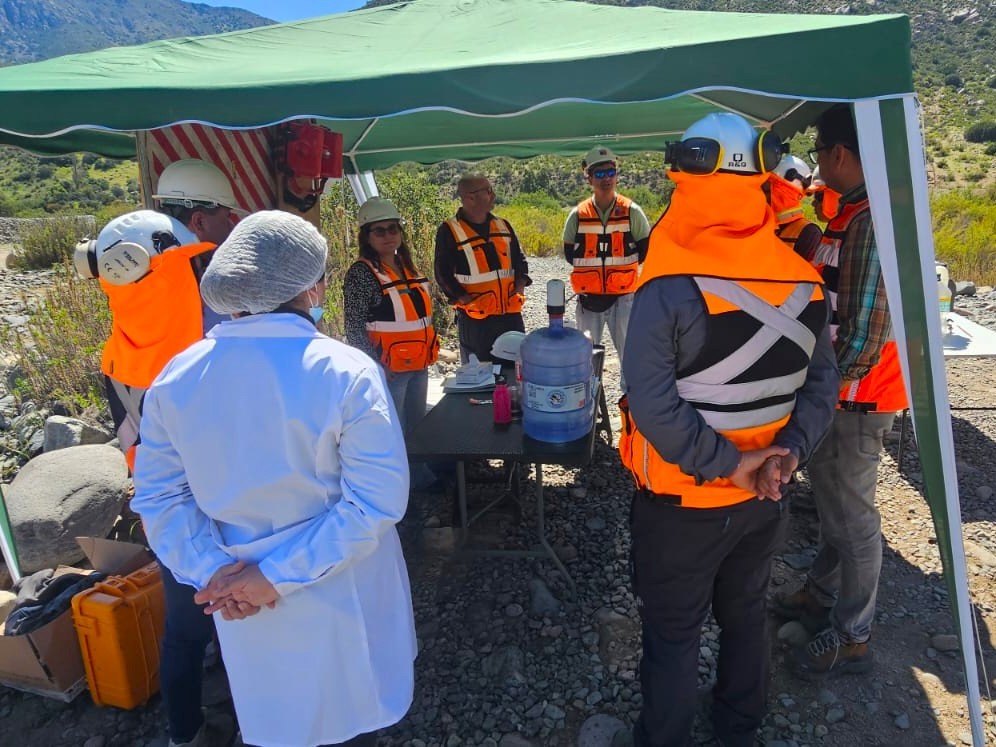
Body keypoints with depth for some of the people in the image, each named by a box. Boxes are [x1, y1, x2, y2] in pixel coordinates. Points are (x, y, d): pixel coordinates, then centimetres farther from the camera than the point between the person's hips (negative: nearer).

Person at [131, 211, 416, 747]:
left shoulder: (176, 376, -12)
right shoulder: (347, 373, -24)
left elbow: (159, 496, -5)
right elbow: (377, 500, -24)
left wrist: (210, 571, -9)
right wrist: (279, 575, -19)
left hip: (239, 600, 4)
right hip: (339, 599, -3)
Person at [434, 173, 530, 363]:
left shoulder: (503, 226, 11)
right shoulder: (449, 231, -5)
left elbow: (519, 260, 18)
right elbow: (443, 274, -5)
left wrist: (519, 289, 0)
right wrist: (467, 301, -15)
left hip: (511, 315, 5)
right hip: (474, 319, -4)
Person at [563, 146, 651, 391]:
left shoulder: (632, 211, -2)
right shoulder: (578, 215, 1)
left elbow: (646, 247, 4)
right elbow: (569, 251, 9)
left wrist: (621, 267, 0)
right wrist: (590, 271, 2)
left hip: (623, 296, -1)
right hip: (589, 297, 2)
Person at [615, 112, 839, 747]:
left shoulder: (669, 290, -23)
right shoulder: (806, 284, -5)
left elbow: (652, 403, -27)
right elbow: (822, 385, -2)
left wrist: (725, 463, -19)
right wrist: (789, 452, -9)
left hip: (680, 503, -5)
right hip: (763, 500, 6)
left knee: (673, 635, 14)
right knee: (745, 615, 26)